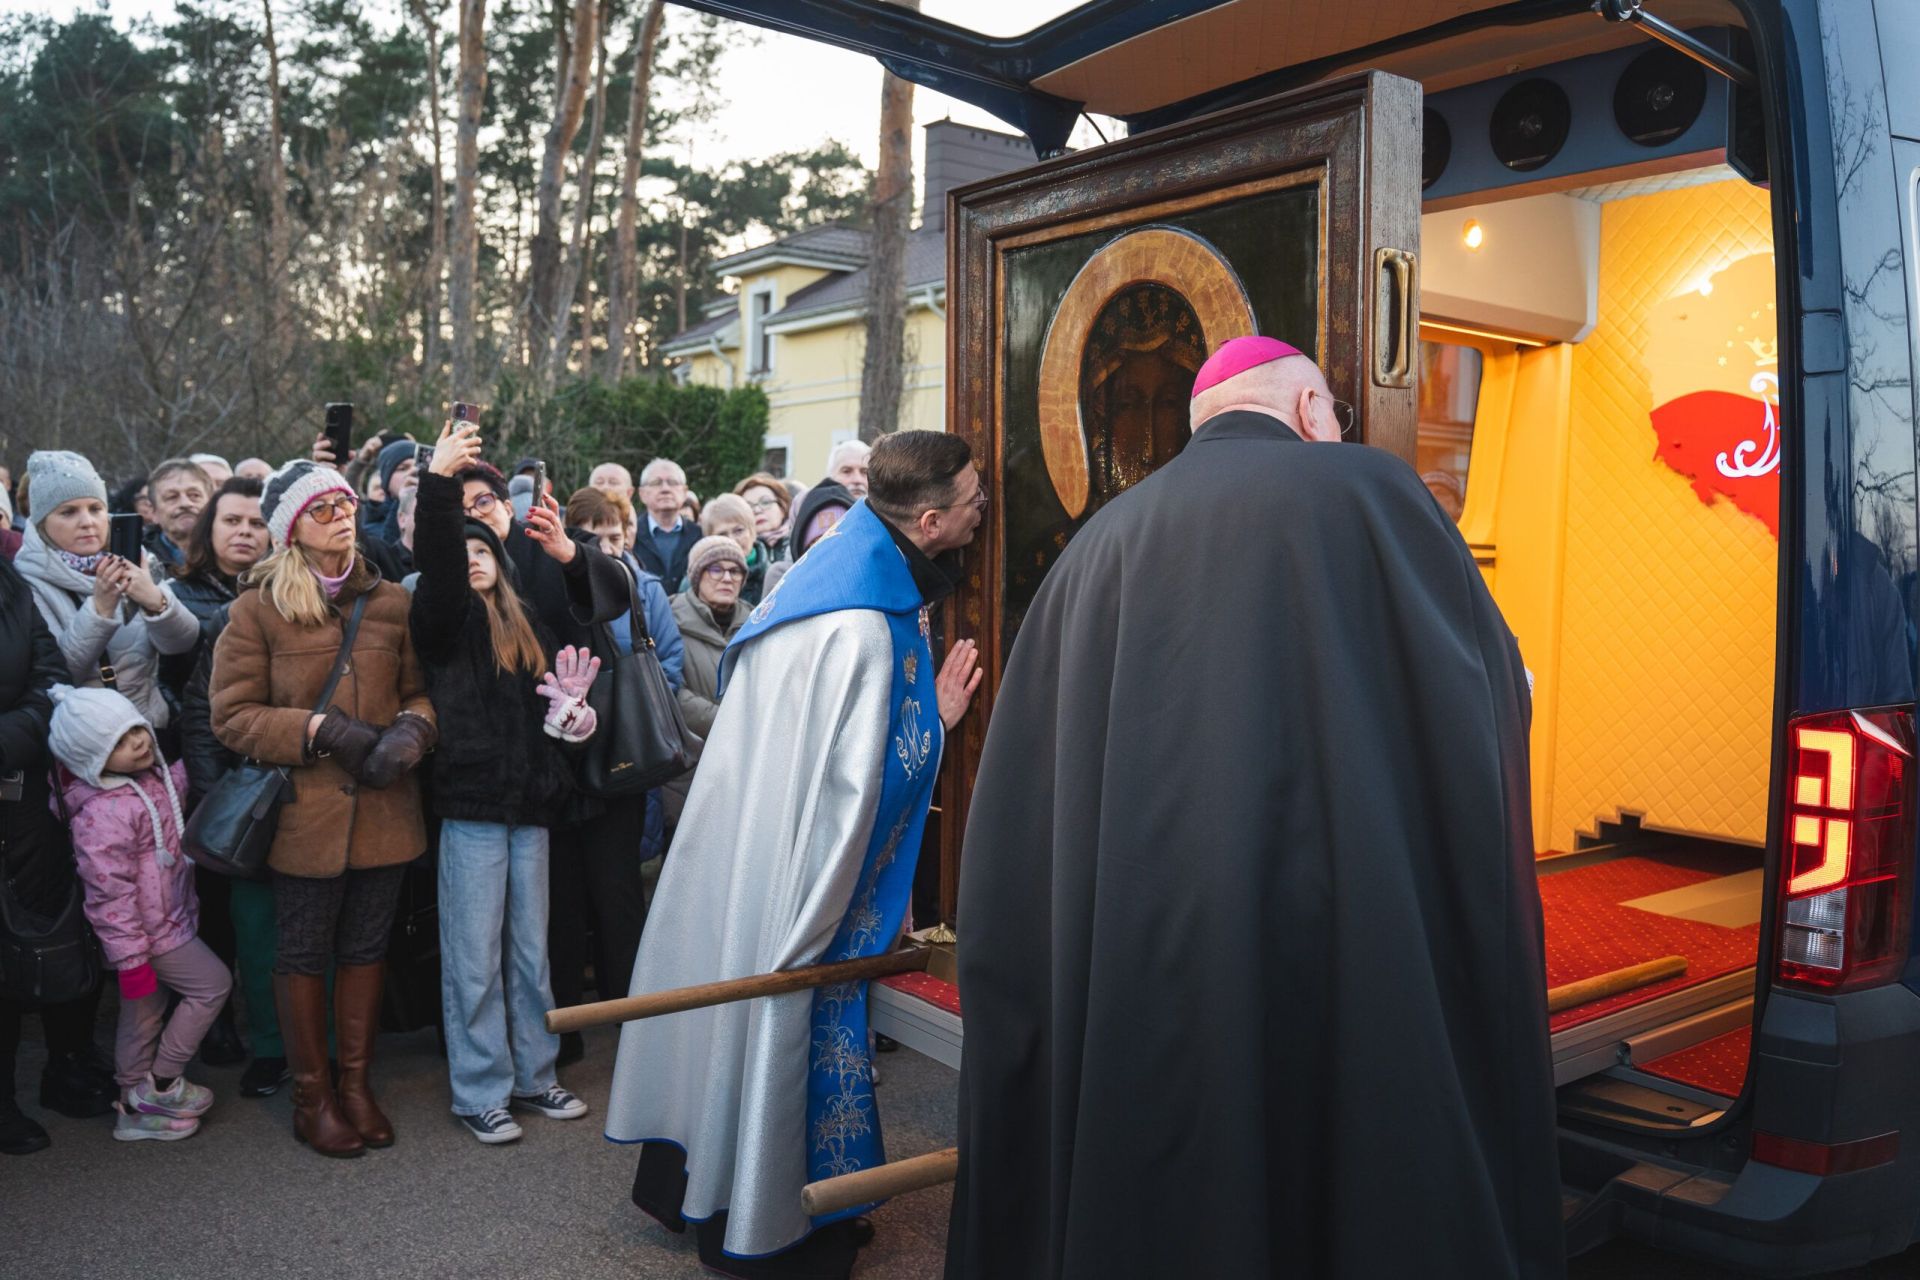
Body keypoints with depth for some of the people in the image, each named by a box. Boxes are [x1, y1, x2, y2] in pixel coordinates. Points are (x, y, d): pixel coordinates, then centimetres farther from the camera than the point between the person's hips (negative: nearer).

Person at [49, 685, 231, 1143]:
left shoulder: (151, 776, 0)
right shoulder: (104, 813, -28)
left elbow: (174, 787, 28)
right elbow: (110, 895, -26)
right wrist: (130, 958, -23)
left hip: (166, 918, 9)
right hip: (149, 930, -9)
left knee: (143, 1013, 18)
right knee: (212, 983, -2)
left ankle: (135, 1108, 32)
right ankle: (161, 1084, 9)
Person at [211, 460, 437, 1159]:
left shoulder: (389, 601, 6)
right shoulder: (257, 609, -5)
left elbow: (419, 689, 12)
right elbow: (232, 715, -6)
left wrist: (411, 728, -10)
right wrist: (322, 730, -17)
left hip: (382, 808, 3)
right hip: (305, 811, -3)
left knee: (367, 948, 13)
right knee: (305, 954, 9)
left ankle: (357, 1082, 29)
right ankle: (312, 1094, 26)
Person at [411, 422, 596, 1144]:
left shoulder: (528, 629, 13)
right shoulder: (445, 622, -1)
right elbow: (437, 566, -21)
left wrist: (570, 712, -2)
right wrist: (439, 480, -33)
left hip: (528, 809, 5)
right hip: (471, 805, -5)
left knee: (531, 953, 13)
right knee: (474, 959, 2)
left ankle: (532, 1076, 27)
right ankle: (479, 1093, 14)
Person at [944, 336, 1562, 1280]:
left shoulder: (1101, 543, 11)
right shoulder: (1368, 492, 1)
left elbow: (1019, 818, 10)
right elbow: (1493, 696, 4)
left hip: (1127, 983, 4)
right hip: (1349, 977, -4)